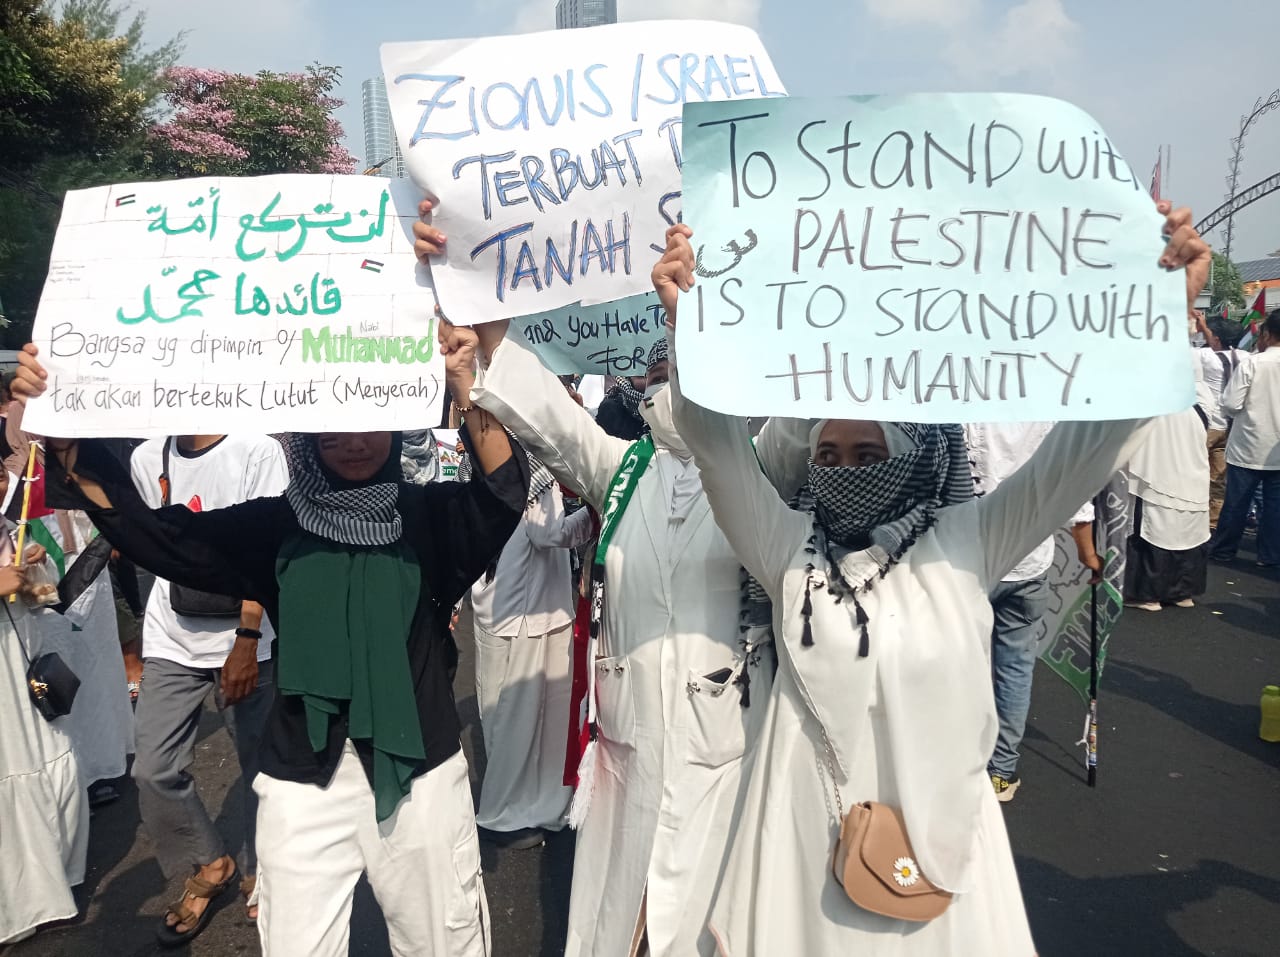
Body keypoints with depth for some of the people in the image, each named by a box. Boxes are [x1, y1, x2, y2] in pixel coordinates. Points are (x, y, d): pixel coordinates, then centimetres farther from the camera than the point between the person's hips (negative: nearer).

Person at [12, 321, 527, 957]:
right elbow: (150, 533, -4)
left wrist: (466, 389, -37)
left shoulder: (426, 514, -4)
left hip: (420, 772, -1)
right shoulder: (276, 525, 1)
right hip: (304, 782, 1)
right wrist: (64, 431, -16)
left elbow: (503, 496, -22)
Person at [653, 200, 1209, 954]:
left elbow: (1094, 437, -11)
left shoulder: (967, 542, -5)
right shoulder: (790, 547, -4)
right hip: (810, 828, 0)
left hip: (937, 826, 0)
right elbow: (713, 436, -14)